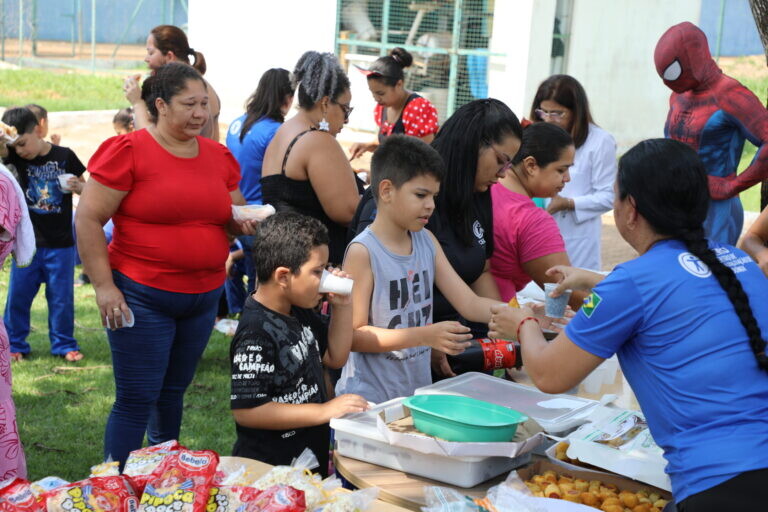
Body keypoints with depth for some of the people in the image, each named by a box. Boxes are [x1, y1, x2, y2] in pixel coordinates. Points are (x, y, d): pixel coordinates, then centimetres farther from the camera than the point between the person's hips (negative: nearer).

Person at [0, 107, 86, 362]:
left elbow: (86, 189, 5)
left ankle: (63, 344, 21)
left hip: (60, 244, -2)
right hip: (27, 242, 2)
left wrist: (78, 186, -18)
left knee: (61, 297, 7)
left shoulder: (64, 156, -6)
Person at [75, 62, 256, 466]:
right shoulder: (128, 151, -9)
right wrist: (104, 287, -15)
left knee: (173, 392, 19)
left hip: (204, 296, 6)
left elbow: (234, 217, 20)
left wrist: (245, 222, -4)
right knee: (137, 400, -2)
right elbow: (87, 220, -10)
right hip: (142, 297, -6)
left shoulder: (219, 157, 9)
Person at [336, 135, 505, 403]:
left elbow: (469, 304, 4)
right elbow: (354, 335, -17)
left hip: (419, 390, 6)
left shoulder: (427, 241, 6)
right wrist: (426, 335, -24)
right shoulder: (362, 252, -15)